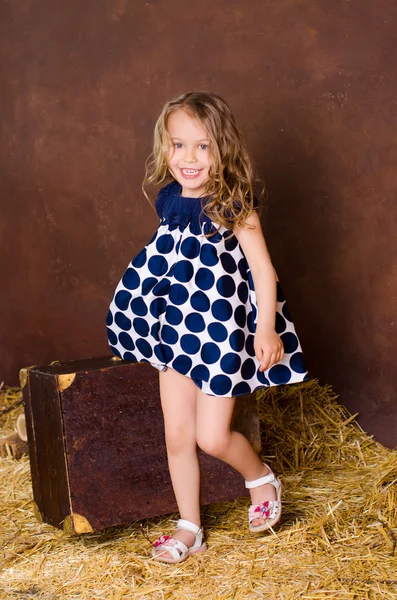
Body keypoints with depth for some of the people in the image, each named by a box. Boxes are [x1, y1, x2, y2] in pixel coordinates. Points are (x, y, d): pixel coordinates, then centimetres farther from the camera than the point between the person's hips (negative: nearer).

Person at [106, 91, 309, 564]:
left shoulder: (234, 205, -14)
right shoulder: (169, 200, 1)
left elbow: (263, 269, -14)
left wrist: (266, 330, -19)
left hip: (221, 330, -5)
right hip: (177, 331, 5)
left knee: (212, 437, -2)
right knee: (177, 435, 8)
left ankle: (261, 478, 30)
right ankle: (189, 529, 24)